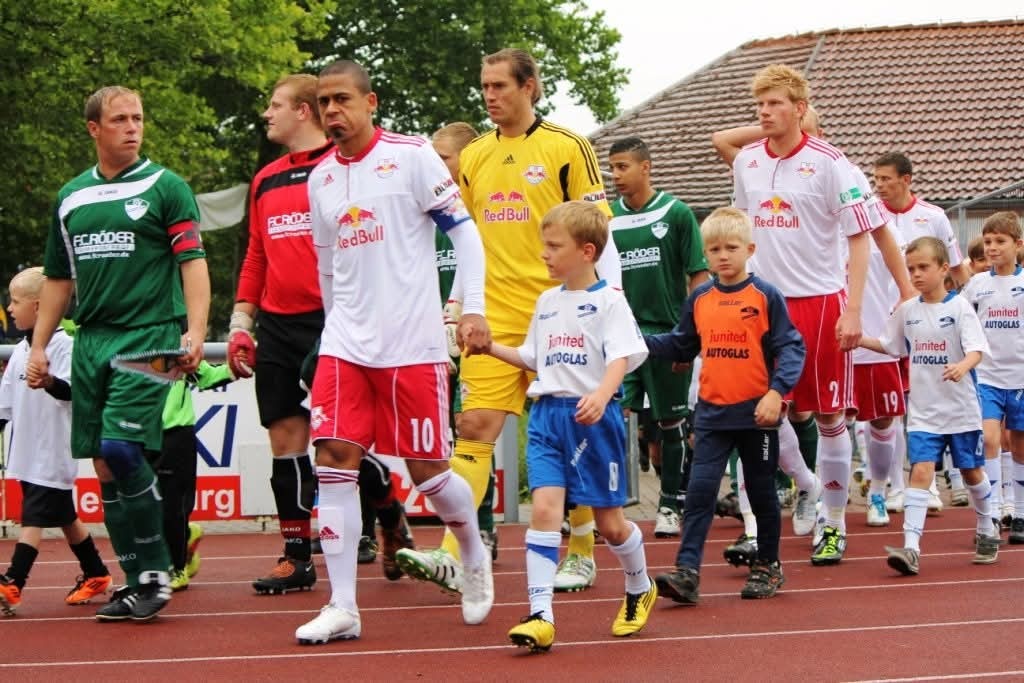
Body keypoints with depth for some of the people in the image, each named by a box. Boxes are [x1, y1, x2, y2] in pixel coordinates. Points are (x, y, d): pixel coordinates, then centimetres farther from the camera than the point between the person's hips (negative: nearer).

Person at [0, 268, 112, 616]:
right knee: (64, 516, 15)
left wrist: (49, 381, -46)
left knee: (34, 516, -12)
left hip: (53, 454, -8)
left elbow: (72, 389, -27)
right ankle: (96, 575, 27)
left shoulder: (62, 345, -13)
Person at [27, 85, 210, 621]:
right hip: (91, 341, 6)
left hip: (149, 336, -6)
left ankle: (156, 573, -6)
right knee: (103, 466, 4)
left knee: (121, 448, -18)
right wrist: (39, 348, 15)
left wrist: (195, 332, -18)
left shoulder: (165, 187, 0)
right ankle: (136, 582, 11)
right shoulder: (71, 197, 15)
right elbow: (58, 279, 21)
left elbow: (193, 262, -6)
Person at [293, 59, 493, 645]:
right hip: (345, 343, 5)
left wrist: (474, 309, -12)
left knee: (428, 470, 1)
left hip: (413, 343, -4)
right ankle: (343, 608, -4)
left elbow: (465, 231, -4)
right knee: (334, 460, -8)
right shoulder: (320, 179, 11)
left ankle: (475, 557, 31)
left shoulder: (412, 156, -4)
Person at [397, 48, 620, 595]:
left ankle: (581, 554, 18)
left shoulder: (567, 148, -3)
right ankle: (453, 557, -14)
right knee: (475, 427, -7)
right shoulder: (474, 155, 12)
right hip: (492, 318, 4)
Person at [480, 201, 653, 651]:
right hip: (547, 415, 5)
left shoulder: (608, 301, -5)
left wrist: (601, 394, -33)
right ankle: (540, 615, -16)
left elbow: (621, 357, -16)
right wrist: (488, 347, 18)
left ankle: (639, 590, 34)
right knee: (544, 508, -13)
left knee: (609, 522, 5)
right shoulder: (547, 302, 14)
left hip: (594, 417, -5)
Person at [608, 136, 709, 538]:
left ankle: (670, 505, 19)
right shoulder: (608, 218, 6)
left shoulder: (676, 214, -3)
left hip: (667, 335, -2)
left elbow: (699, 275, -2)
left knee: (670, 425, 7)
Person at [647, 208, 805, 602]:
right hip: (712, 412, 3)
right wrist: (642, 341, 0)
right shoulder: (699, 300, 7)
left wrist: (776, 391, -20)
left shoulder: (765, 296, -5)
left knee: (761, 492, 10)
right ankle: (687, 572, -11)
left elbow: (791, 348, -8)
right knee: (700, 490, -7)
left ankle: (768, 566, 25)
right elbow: (680, 348, 16)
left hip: (756, 412, -3)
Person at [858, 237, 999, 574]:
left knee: (971, 471, 13)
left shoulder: (959, 306, -9)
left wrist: (962, 367, -38)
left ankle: (987, 533, 36)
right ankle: (911, 547, -20)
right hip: (923, 412, 2)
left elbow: (977, 349, -18)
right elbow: (889, 345, 18)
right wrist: (858, 339, 3)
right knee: (921, 471, -12)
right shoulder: (907, 311, 5)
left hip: (961, 409, -2)